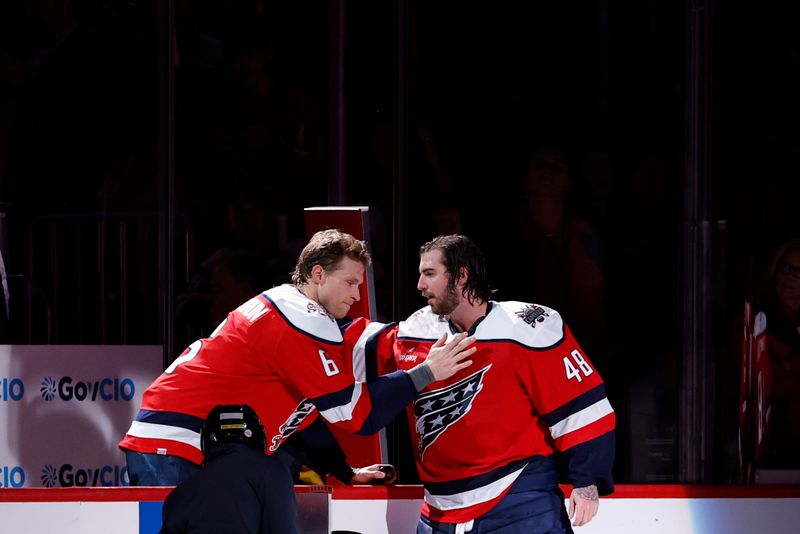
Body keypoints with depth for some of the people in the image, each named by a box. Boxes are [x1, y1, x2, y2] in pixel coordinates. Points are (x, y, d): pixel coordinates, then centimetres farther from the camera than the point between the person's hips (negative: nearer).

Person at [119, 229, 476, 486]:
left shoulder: (278, 310, 19)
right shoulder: (303, 322, -13)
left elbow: (302, 413, 26)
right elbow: (356, 413, -12)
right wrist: (427, 373, -8)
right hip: (176, 453, -11)